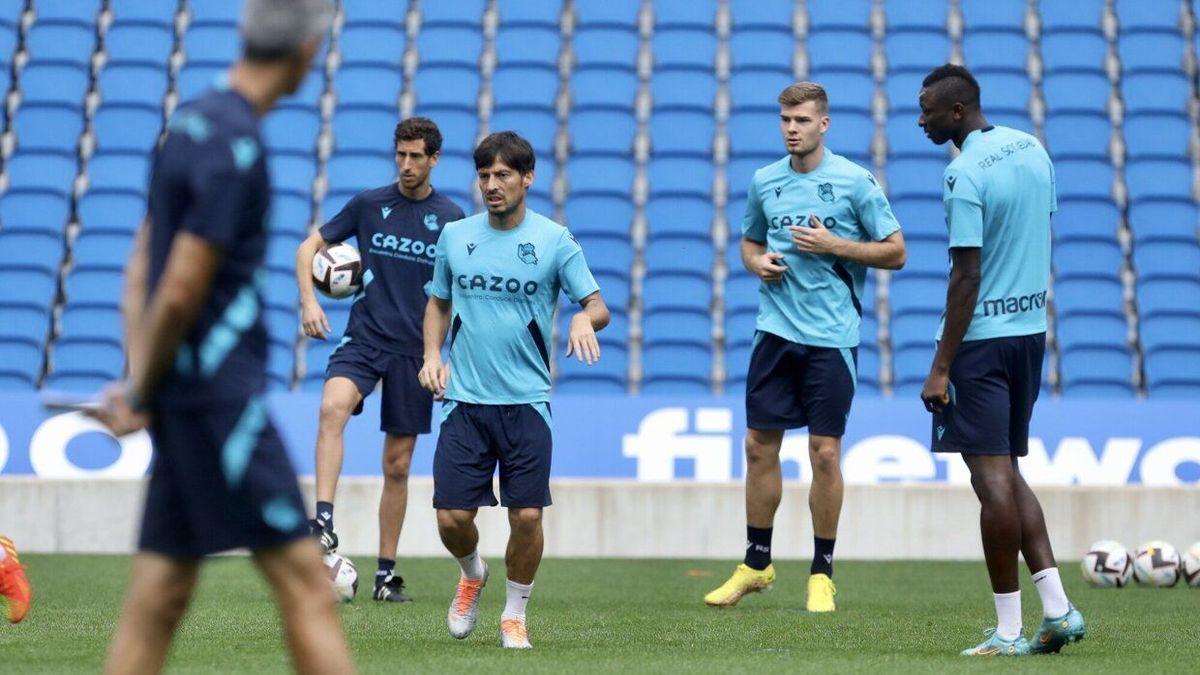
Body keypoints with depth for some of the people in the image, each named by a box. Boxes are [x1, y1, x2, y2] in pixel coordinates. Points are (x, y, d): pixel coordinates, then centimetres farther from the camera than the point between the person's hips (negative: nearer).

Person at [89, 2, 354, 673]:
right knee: (304, 579, -7)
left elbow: (142, 266, 16)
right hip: (222, 396, -9)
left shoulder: (194, 122, 14)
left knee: (160, 595, 8)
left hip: (184, 405, 9)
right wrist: (143, 392, -4)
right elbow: (181, 292, -17)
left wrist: (139, 381, 9)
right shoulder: (235, 147, -16)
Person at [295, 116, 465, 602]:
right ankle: (324, 523, -38)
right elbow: (310, 247, 10)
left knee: (397, 466, 5)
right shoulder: (369, 204, 4)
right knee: (333, 407, -32)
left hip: (414, 352, 1)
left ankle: (386, 573, 15)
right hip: (363, 339, -1)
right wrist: (309, 301, -6)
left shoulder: (450, 218, 4)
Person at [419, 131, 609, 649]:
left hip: (527, 402, -2)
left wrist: (585, 318, -24)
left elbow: (597, 305, -1)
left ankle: (515, 614, 16)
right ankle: (472, 574, 30)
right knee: (452, 518, -4)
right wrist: (432, 355, 4)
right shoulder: (455, 236, 8)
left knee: (527, 517, -6)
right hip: (463, 399, 2)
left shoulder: (554, 240, -1)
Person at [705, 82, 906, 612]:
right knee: (760, 446, 5)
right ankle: (756, 564, 18)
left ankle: (822, 573, 9)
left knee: (825, 452, -3)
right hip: (775, 330, 4)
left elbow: (895, 251, -3)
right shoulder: (764, 181, 8)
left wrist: (832, 244, -13)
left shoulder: (855, 181, -5)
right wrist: (757, 262, 0)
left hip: (832, 335, -4)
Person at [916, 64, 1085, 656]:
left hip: (982, 338, -8)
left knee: (993, 480, -5)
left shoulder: (964, 175, -16)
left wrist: (941, 367, -15)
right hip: (1031, 327, 9)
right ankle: (1057, 608, 8)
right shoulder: (1032, 150, 9)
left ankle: (1008, 631, -2)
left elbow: (966, 277, -18)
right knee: (1008, 475, 16)